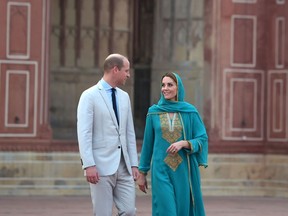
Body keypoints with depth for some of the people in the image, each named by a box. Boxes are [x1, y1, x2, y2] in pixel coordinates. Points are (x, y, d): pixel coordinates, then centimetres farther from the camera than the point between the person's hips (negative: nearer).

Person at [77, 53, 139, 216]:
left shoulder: (124, 96, 15)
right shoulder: (90, 96, -5)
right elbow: (84, 134, -11)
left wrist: (134, 164, 11)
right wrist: (89, 165, -19)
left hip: (123, 166, 6)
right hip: (101, 166, -6)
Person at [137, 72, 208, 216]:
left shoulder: (190, 112, 2)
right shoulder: (153, 112, 4)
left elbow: (202, 139, 1)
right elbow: (147, 144, 9)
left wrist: (184, 143, -17)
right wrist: (142, 173, 10)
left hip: (184, 171, 0)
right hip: (161, 171, 0)